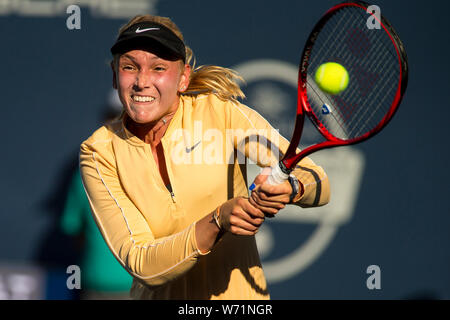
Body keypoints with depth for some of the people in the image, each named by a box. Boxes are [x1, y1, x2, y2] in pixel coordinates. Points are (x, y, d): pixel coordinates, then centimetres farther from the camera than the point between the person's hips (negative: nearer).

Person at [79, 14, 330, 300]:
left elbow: (320, 183, -12)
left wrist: (291, 189, -35)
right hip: (158, 297, 1)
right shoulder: (100, 152, -11)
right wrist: (218, 221, -33)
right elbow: (141, 265, -19)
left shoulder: (221, 113, -12)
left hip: (241, 295, 0)